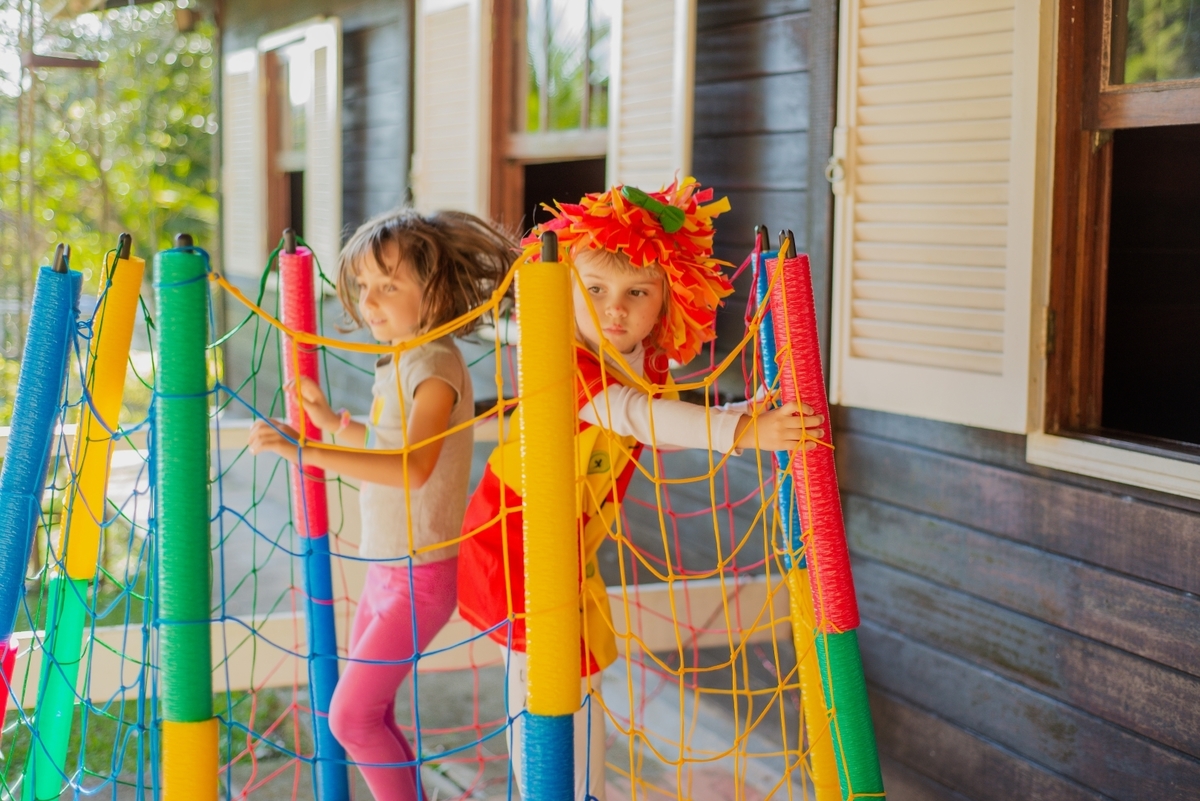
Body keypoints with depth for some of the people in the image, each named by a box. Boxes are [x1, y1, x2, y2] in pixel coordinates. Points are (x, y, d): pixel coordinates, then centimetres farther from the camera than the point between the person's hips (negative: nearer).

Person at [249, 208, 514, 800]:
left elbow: (414, 466, -35)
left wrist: (306, 452, -38)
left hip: (421, 574, -9)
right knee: (368, 714, 16)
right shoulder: (399, 361, 8)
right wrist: (330, 420, 16)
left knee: (351, 715, -8)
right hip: (387, 568, 9)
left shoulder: (434, 363, -20)